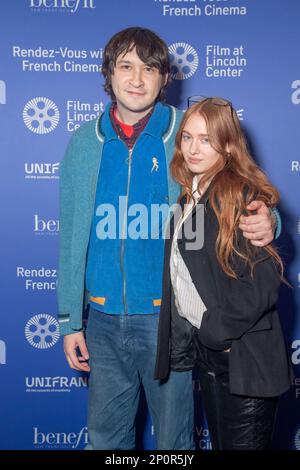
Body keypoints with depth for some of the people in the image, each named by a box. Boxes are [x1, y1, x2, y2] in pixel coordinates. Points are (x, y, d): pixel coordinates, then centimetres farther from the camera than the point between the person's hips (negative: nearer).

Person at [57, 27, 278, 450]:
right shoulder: (85, 143, 3)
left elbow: (243, 202, 2)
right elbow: (71, 237, 5)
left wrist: (265, 222, -23)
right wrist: (70, 320, 4)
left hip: (167, 316, -2)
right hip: (104, 319, 3)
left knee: (174, 437, 14)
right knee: (106, 436, 18)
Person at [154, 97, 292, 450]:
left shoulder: (245, 195, -14)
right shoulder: (189, 196, 9)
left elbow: (263, 281, -21)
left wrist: (215, 327, -14)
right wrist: (188, 336, 6)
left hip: (243, 353, -7)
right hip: (204, 347, 8)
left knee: (243, 443, 6)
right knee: (219, 441, 20)